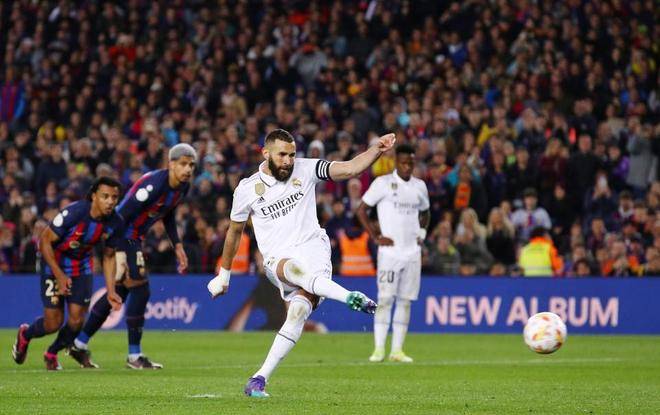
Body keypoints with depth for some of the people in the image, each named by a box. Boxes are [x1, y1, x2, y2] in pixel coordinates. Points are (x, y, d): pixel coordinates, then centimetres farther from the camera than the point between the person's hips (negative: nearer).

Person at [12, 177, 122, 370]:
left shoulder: (114, 223, -14)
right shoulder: (74, 213, -31)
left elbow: (109, 256, 3)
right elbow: (45, 240, -22)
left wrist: (110, 290, -4)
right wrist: (60, 276, -23)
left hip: (82, 266, 5)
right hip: (55, 264, -5)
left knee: (77, 320, -5)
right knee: (53, 323, -6)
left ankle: (52, 353, 26)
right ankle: (24, 335, 30)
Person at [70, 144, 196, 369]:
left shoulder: (182, 187, 2)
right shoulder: (153, 185, -27)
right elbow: (121, 217, -27)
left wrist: (177, 245, 15)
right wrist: (120, 254, -30)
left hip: (134, 238, 10)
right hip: (123, 238, -10)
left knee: (118, 292, 15)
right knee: (140, 290, -11)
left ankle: (80, 343, 26)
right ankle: (134, 355, -3)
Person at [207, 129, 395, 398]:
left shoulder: (305, 170, 4)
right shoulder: (247, 189, 4)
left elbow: (350, 169, -4)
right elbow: (234, 232, 18)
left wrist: (377, 150, -21)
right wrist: (223, 275, 26)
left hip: (313, 248, 1)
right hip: (277, 259, 0)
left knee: (299, 309, -24)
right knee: (296, 269, -39)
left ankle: (261, 377, -20)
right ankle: (350, 298, -57)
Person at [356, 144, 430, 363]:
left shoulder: (419, 186, 11)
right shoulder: (383, 183, -3)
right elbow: (361, 210, -1)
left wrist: (422, 232, 11)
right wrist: (376, 237, -7)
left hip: (412, 252, 5)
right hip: (390, 251, -5)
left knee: (405, 301, 3)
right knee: (385, 298, -9)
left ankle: (397, 350, 6)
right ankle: (379, 349, -8)